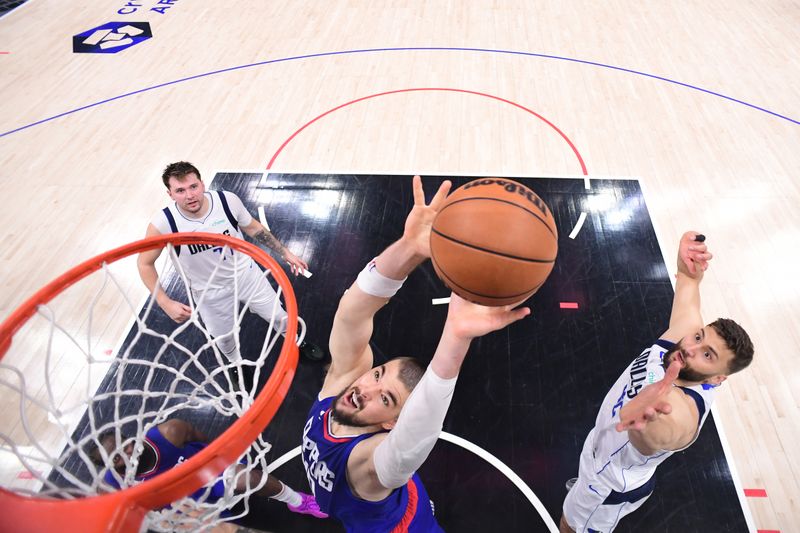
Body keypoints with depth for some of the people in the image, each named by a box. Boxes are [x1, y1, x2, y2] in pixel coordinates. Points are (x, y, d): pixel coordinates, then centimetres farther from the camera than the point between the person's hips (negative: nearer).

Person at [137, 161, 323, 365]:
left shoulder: (228, 201, -25)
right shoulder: (162, 224, -29)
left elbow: (253, 228, -5)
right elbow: (145, 264, -12)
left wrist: (285, 253, -1)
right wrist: (165, 303, -19)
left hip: (246, 273, 1)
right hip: (209, 292, -1)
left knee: (278, 316, 17)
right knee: (224, 339, 21)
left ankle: (297, 343, 51)